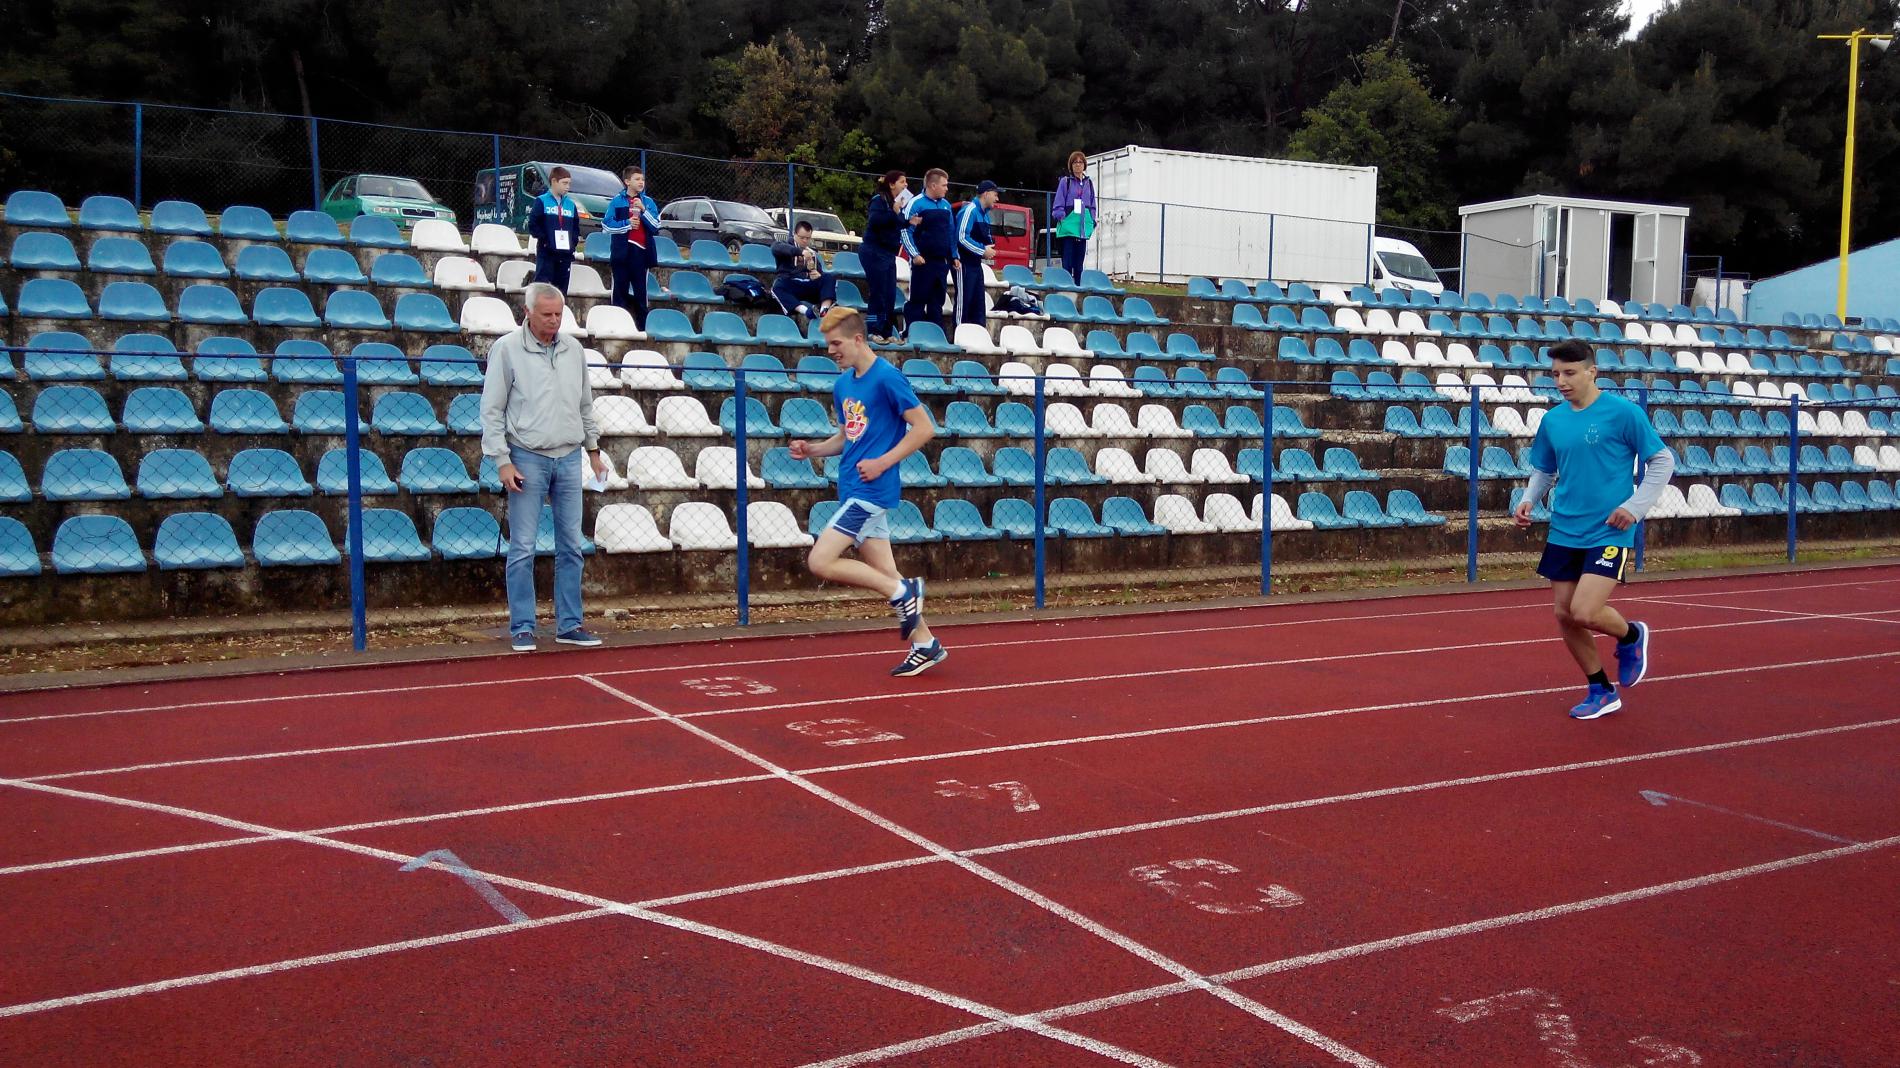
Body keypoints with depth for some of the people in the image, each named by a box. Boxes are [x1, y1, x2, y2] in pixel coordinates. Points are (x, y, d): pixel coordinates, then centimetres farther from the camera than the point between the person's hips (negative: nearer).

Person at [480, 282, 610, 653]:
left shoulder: (573, 349, 10)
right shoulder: (506, 349, -4)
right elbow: (492, 411, -4)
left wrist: (593, 448, 18)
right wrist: (502, 462, -9)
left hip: (569, 458, 5)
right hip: (528, 459, -4)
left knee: (571, 547, 6)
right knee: (523, 549, -3)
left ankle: (569, 625, 12)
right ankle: (522, 629, 3)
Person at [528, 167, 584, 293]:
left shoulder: (571, 204, 14)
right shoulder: (541, 201, -1)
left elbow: (576, 227, 18)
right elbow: (532, 225, -6)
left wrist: (574, 242, 2)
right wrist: (545, 240, -13)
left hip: (565, 254, 5)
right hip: (546, 252, -5)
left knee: (561, 291, 7)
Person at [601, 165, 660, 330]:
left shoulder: (648, 202, 6)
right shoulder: (617, 201, 2)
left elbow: (656, 226, -3)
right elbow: (606, 225, -3)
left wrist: (643, 210, -12)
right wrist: (627, 224, -11)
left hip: (641, 250, 1)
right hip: (622, 251, -1)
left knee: (640, 292, 4)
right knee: (620, 291, 4)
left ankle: (642, 327, 8)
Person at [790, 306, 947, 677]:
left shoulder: (887, 378, -12)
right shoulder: (842, 384, 13)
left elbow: (924, 428, -12)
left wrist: (882, 462, -17)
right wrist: (813, 449, 5)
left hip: (870, 491, -9)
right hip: (854, 491, 9)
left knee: (821, 562, -14)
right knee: (883, 572, 10)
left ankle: (903, 591, -3)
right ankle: (925, 645, 19)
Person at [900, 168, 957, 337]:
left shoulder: (946, 205, 14)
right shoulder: (916, 203, -6)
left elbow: (951, 233, 20)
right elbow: (906, 231, -10)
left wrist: (954, 256, 14)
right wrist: (915, 254, -18)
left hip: (942, 262, 6)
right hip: (923, 261, -6)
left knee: (937, 302, 9)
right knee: (918, 301, -4)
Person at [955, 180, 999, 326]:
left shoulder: (984, 213, 14)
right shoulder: (970, 210, -14)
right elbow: (962, 238, -22)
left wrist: (988, 248, 2)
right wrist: (983, 251, -17)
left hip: (976, 263, 9)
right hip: (964, 263, -9)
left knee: (979, 304, 11)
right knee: (963, 302, -6)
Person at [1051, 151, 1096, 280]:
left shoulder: (1089, 183, 13)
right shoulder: (1065, 182, 1)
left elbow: (1092, 205, 16)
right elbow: (1058, 204, -2)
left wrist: (1092, 223, 8)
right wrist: (1061, 217, -13)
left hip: (1083, 228, 4)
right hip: (1068, 226, -4)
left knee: (1079, 263, 9)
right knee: (1067, 262, -6)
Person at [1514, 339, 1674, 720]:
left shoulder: (1623, 412, -9)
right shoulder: (1552, 420, 6)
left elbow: (1662, 461, -3)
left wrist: (1635, 506, -12)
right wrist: (1529, 500, 0)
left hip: (1608, 533, -6)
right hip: (1564, 533, 6)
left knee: (1585, 612, -17)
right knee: (1565, 615, 6)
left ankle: (1631, 636, 18)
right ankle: (1602, 692, 24)